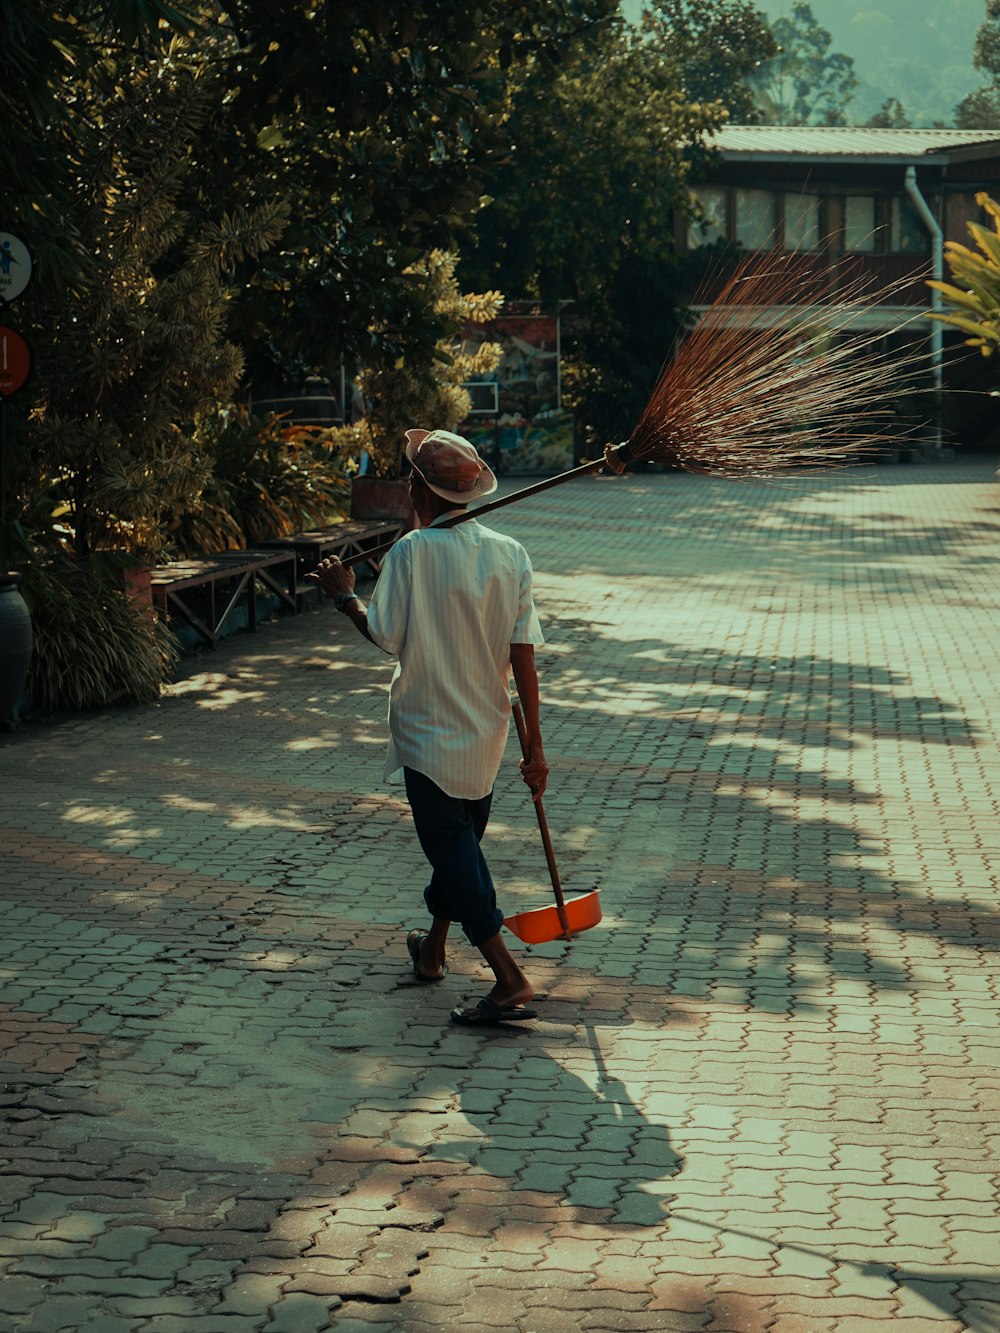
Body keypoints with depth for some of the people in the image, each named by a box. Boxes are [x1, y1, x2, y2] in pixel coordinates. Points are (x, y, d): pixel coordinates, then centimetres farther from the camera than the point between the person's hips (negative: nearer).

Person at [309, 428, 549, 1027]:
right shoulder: (510, 553, -3)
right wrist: (535, 744, 0)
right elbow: (524, 657, -4)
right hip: (486, 732, 6)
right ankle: (432, 950, 42)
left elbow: (386, 635, -15)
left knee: (452, 849, -2)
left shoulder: (411, 553, -17)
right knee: (463, 838, 22)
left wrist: (345, 594, 4)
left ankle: (511, 980, -13)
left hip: (429, 734, -6)